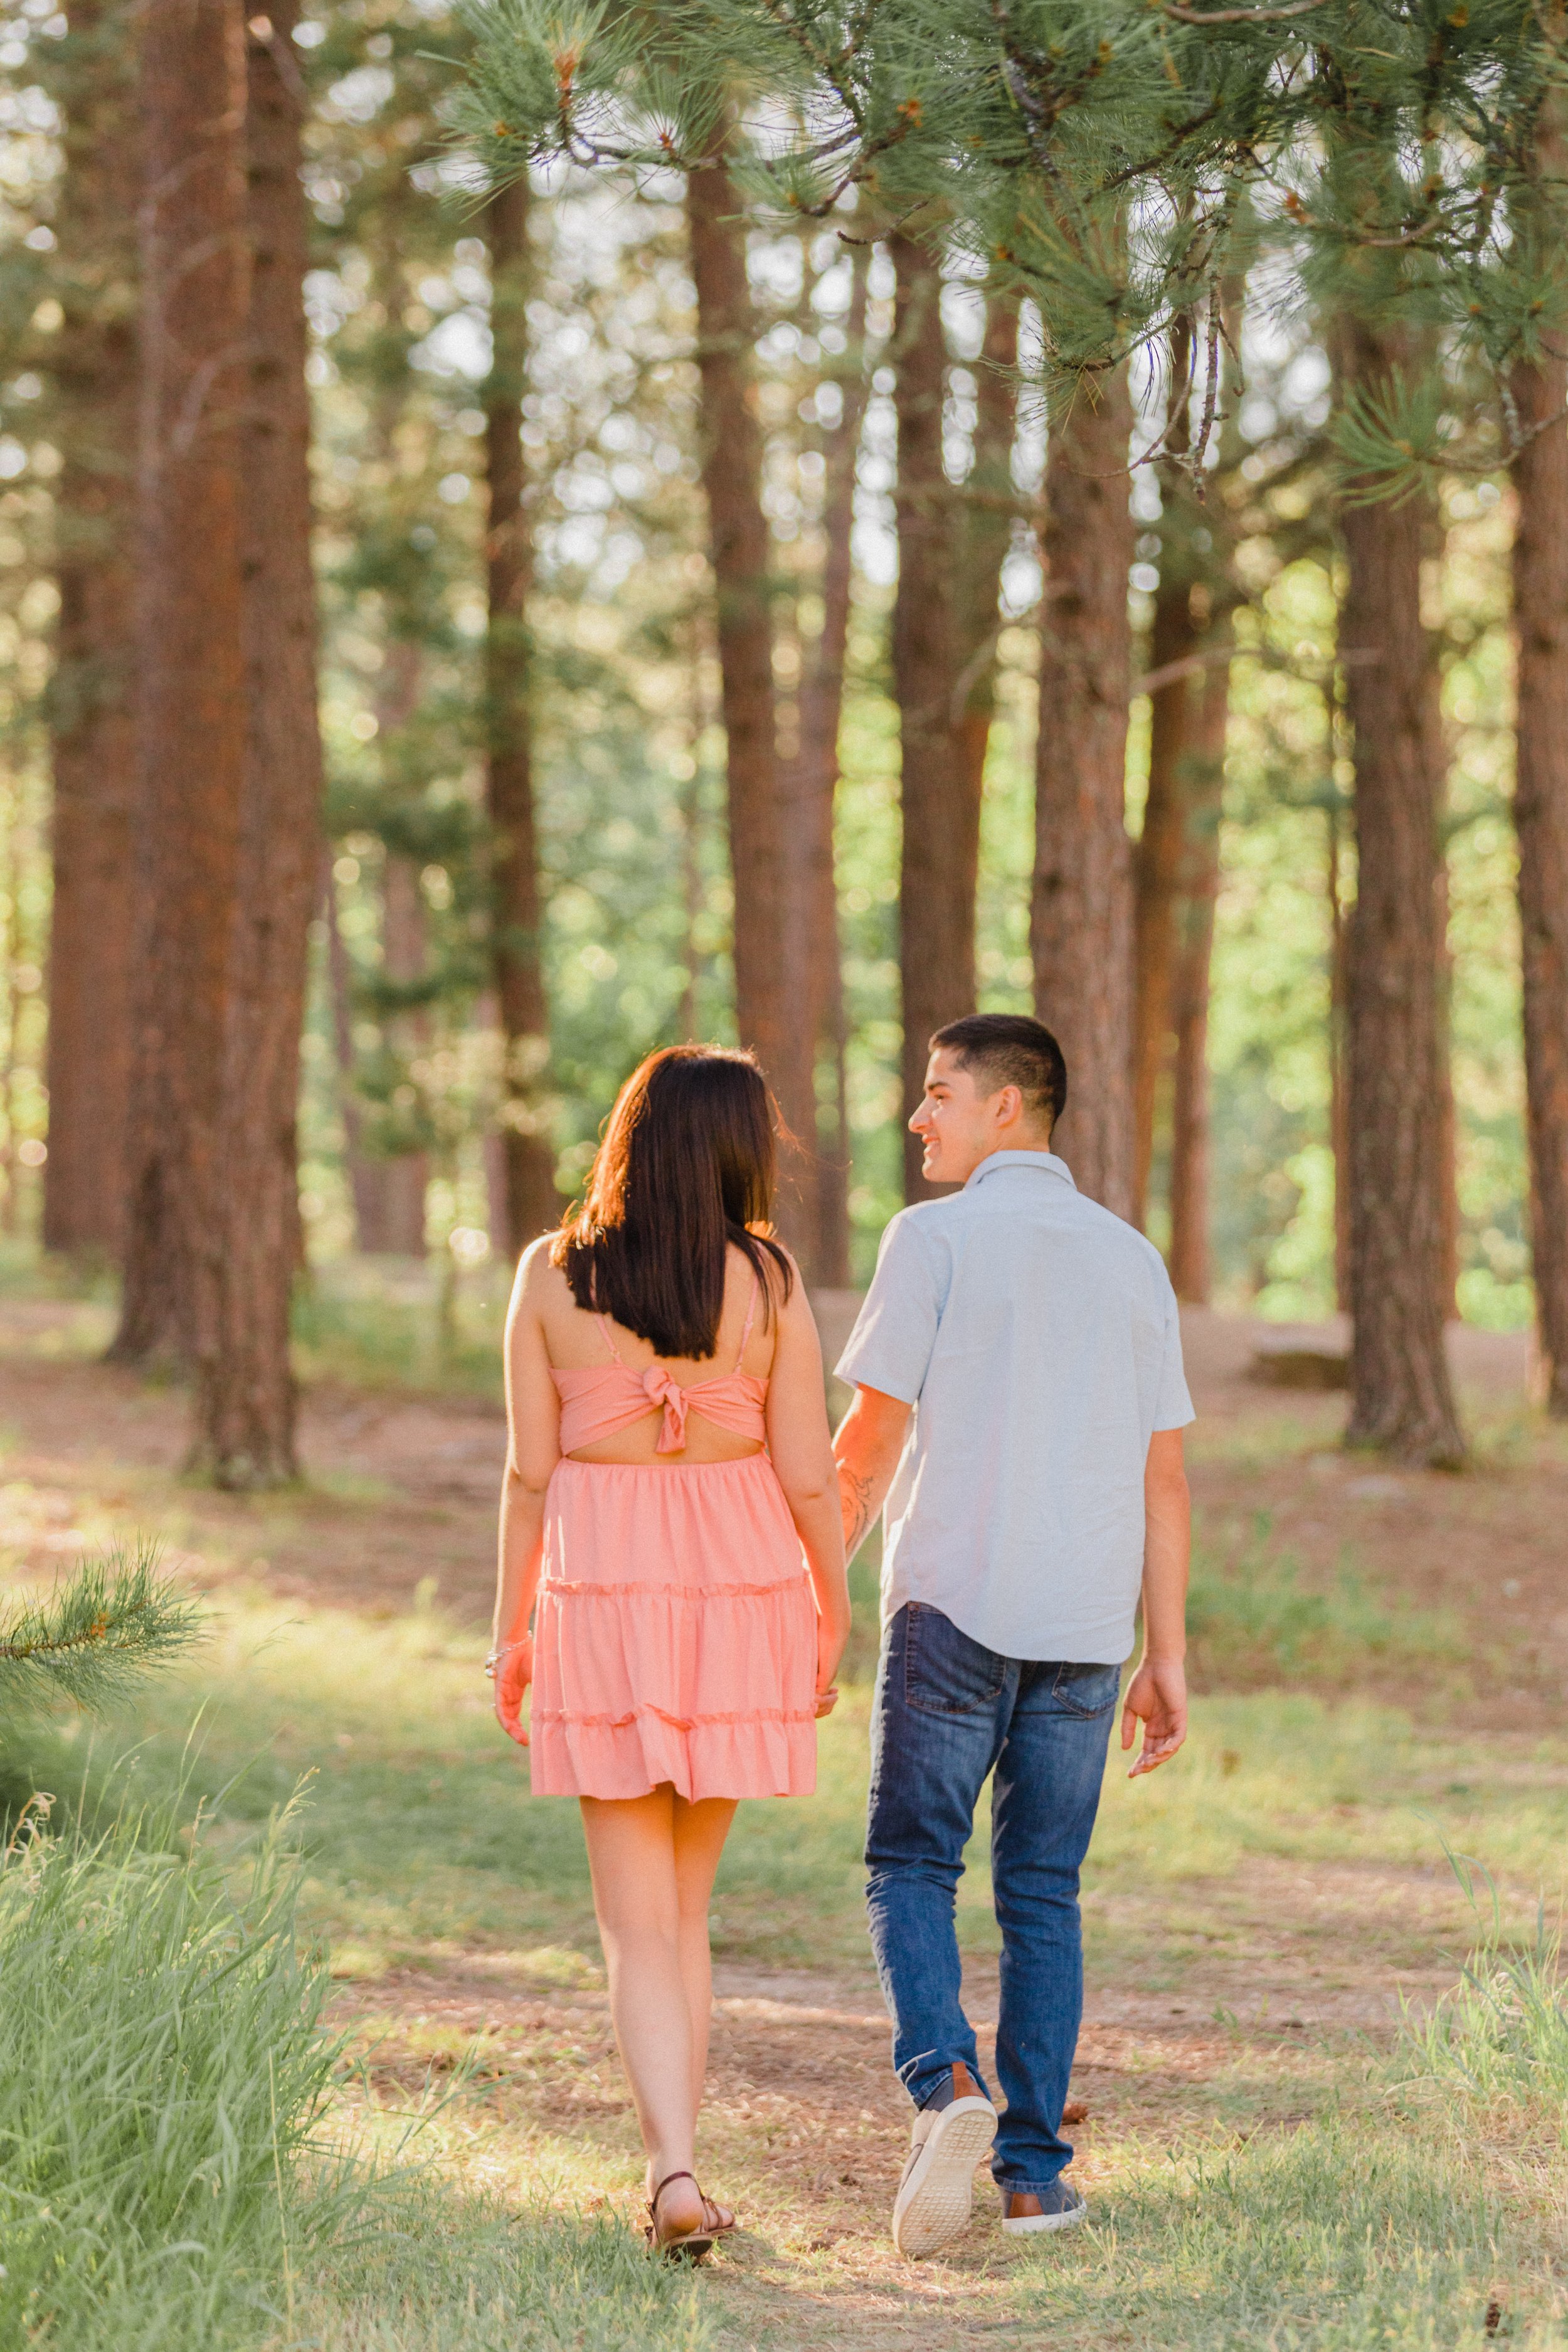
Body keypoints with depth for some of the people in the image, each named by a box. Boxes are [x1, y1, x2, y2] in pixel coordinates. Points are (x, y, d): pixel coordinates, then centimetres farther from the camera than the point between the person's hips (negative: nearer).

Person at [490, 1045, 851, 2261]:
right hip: (741, 1580, 1)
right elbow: (809, 1475, -3)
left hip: (598, 1587, -1)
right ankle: (680, 2166, 18)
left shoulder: (552, 1275, -3)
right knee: (687, 1900, 16)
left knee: (639, 1916, 3)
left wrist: (510, 1630, 7)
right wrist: (835, 1615, 10)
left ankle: (675, 2173, -12)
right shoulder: (767, 1282, -4)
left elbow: (530, 1469, -1)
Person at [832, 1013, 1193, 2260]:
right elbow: (1165, 1474, 8)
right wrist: (1167, 1656, 11)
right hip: (1085, 1623, 4)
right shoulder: (1132, 1260, 9)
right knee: (1041, 1895, 10)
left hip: (953, 1608, -4)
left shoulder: (936, 1239, -5)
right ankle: (1032, 2168, 7)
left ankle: (948, 2085, -18)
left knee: (911, 1870, 6)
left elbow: (872, 1436, -8)